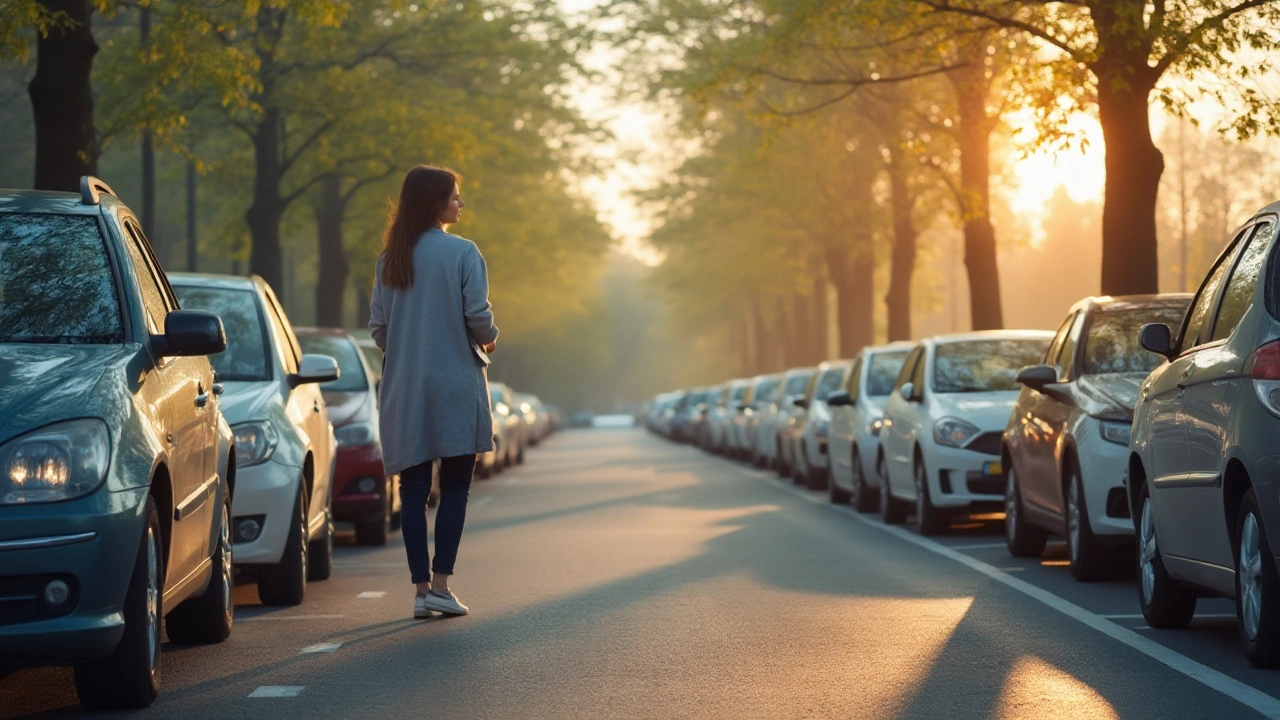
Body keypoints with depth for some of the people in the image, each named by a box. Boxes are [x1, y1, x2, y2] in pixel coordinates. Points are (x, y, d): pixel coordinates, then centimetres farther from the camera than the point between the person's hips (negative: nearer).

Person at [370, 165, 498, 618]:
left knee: (413, 490, 6)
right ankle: (441, 585, -6)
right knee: (454, 488, 2)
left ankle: (421, 587, 5)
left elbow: (377, 326, 7)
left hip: (404, 390, 4)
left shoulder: (389, 259, 7)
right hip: (455, 384, -4)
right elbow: (478, 314, -12)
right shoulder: (462, 253, -8)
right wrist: (488, 341, 10)